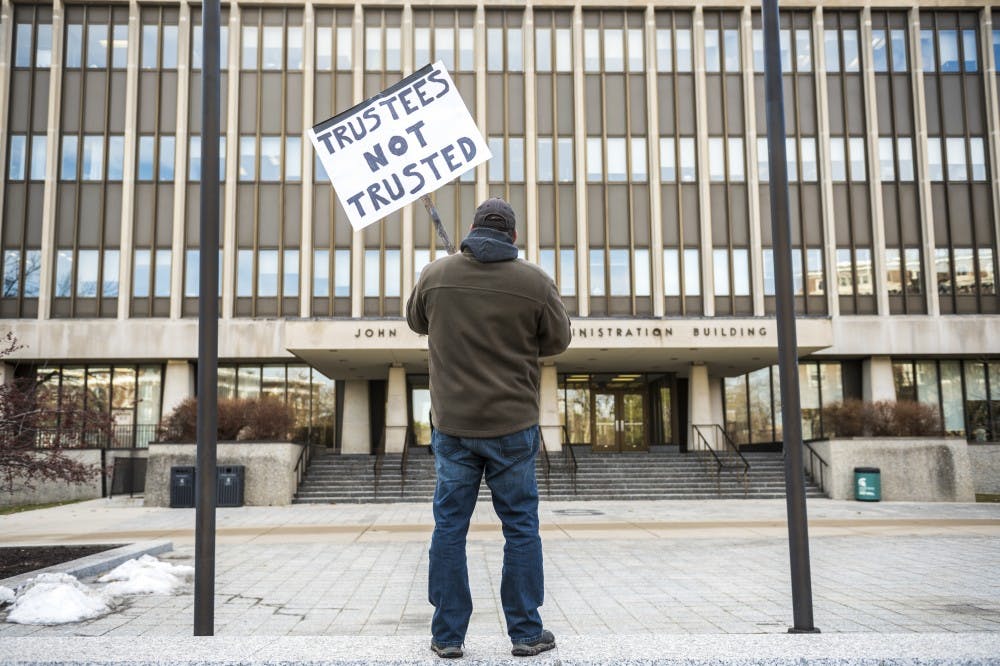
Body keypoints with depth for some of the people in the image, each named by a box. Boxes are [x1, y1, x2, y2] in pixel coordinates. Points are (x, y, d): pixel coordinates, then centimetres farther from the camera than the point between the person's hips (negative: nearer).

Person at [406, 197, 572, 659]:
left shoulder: (435, 275, -2)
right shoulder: (535, 282, -7)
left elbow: (416, 321, 16)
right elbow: (558, 340, 5)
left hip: (452, 424, 1)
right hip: (512, 425, -1)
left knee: (449, 526, 9)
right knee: (521, 527, 9)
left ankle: (447, 635, 14)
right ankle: (526, 633, 16)